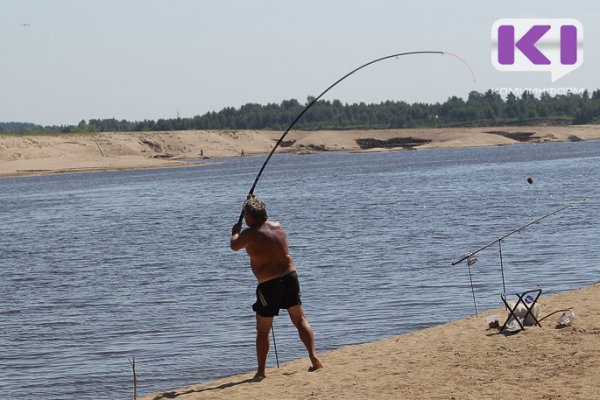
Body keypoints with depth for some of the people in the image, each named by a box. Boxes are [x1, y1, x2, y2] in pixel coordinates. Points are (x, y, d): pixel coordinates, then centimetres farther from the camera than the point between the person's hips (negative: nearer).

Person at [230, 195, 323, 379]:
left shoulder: (250, 234, -14)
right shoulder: (277, 226, 3)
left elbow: (234, 246, 5)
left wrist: (235, 232, 26)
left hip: (269, 285, -5)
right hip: (290, 277, 5)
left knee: (262, 331, 7)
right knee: (300, 320, 12)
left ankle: (261, 371, 11)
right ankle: (314, 358, 1)